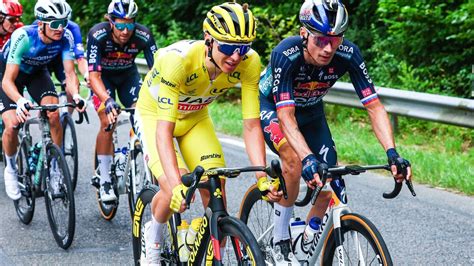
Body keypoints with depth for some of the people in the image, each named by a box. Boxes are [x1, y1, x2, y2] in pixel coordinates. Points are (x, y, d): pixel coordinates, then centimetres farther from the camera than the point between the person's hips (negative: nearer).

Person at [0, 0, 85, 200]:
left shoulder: (63, 39, -27)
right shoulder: (23, 37, -37)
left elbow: (70, 73, -26)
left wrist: (76, 95, -48)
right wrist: (20, 101, -57)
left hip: (37, 73, 3)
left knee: (54, 115, -22)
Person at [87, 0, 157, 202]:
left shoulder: (143, 36, -29)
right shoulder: (97, 35, -34)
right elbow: (94, 75, -37)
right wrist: (107, 101, -54)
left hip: (128, 75, 2)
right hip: (103, 77, -2)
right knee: (108, 121, -21)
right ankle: (105, 180, -10)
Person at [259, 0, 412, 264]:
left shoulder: (348, 54, -30)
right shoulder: (286, 54, -38)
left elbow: (374, 106, -29)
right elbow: (286, 117, -43)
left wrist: (392, 152, -43)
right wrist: (308, 159, -58)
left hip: (310, 111, 4)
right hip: (272, 106, -4)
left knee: (328, 188, -8)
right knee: (295, 160, -32)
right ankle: (281, 241, -13)